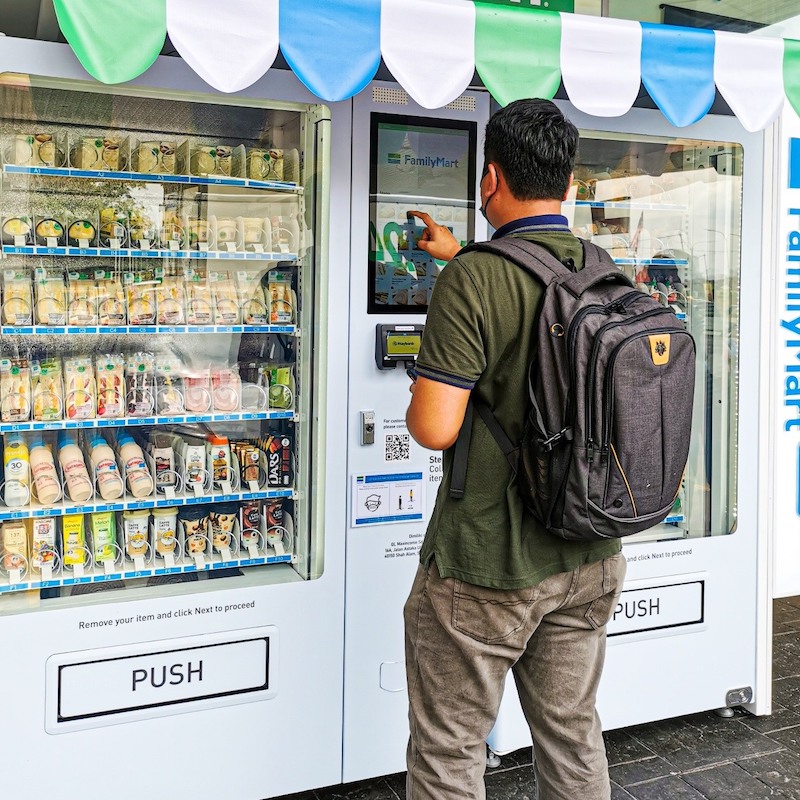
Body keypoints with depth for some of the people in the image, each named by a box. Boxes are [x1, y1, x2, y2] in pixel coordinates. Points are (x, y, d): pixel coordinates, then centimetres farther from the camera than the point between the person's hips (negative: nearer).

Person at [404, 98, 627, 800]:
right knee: (573, 735, 21)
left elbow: (434, 428, -23)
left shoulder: (471, 281, -20)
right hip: (591, 558, 7)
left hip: (485, 568, -6)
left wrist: (418, 398, 0)